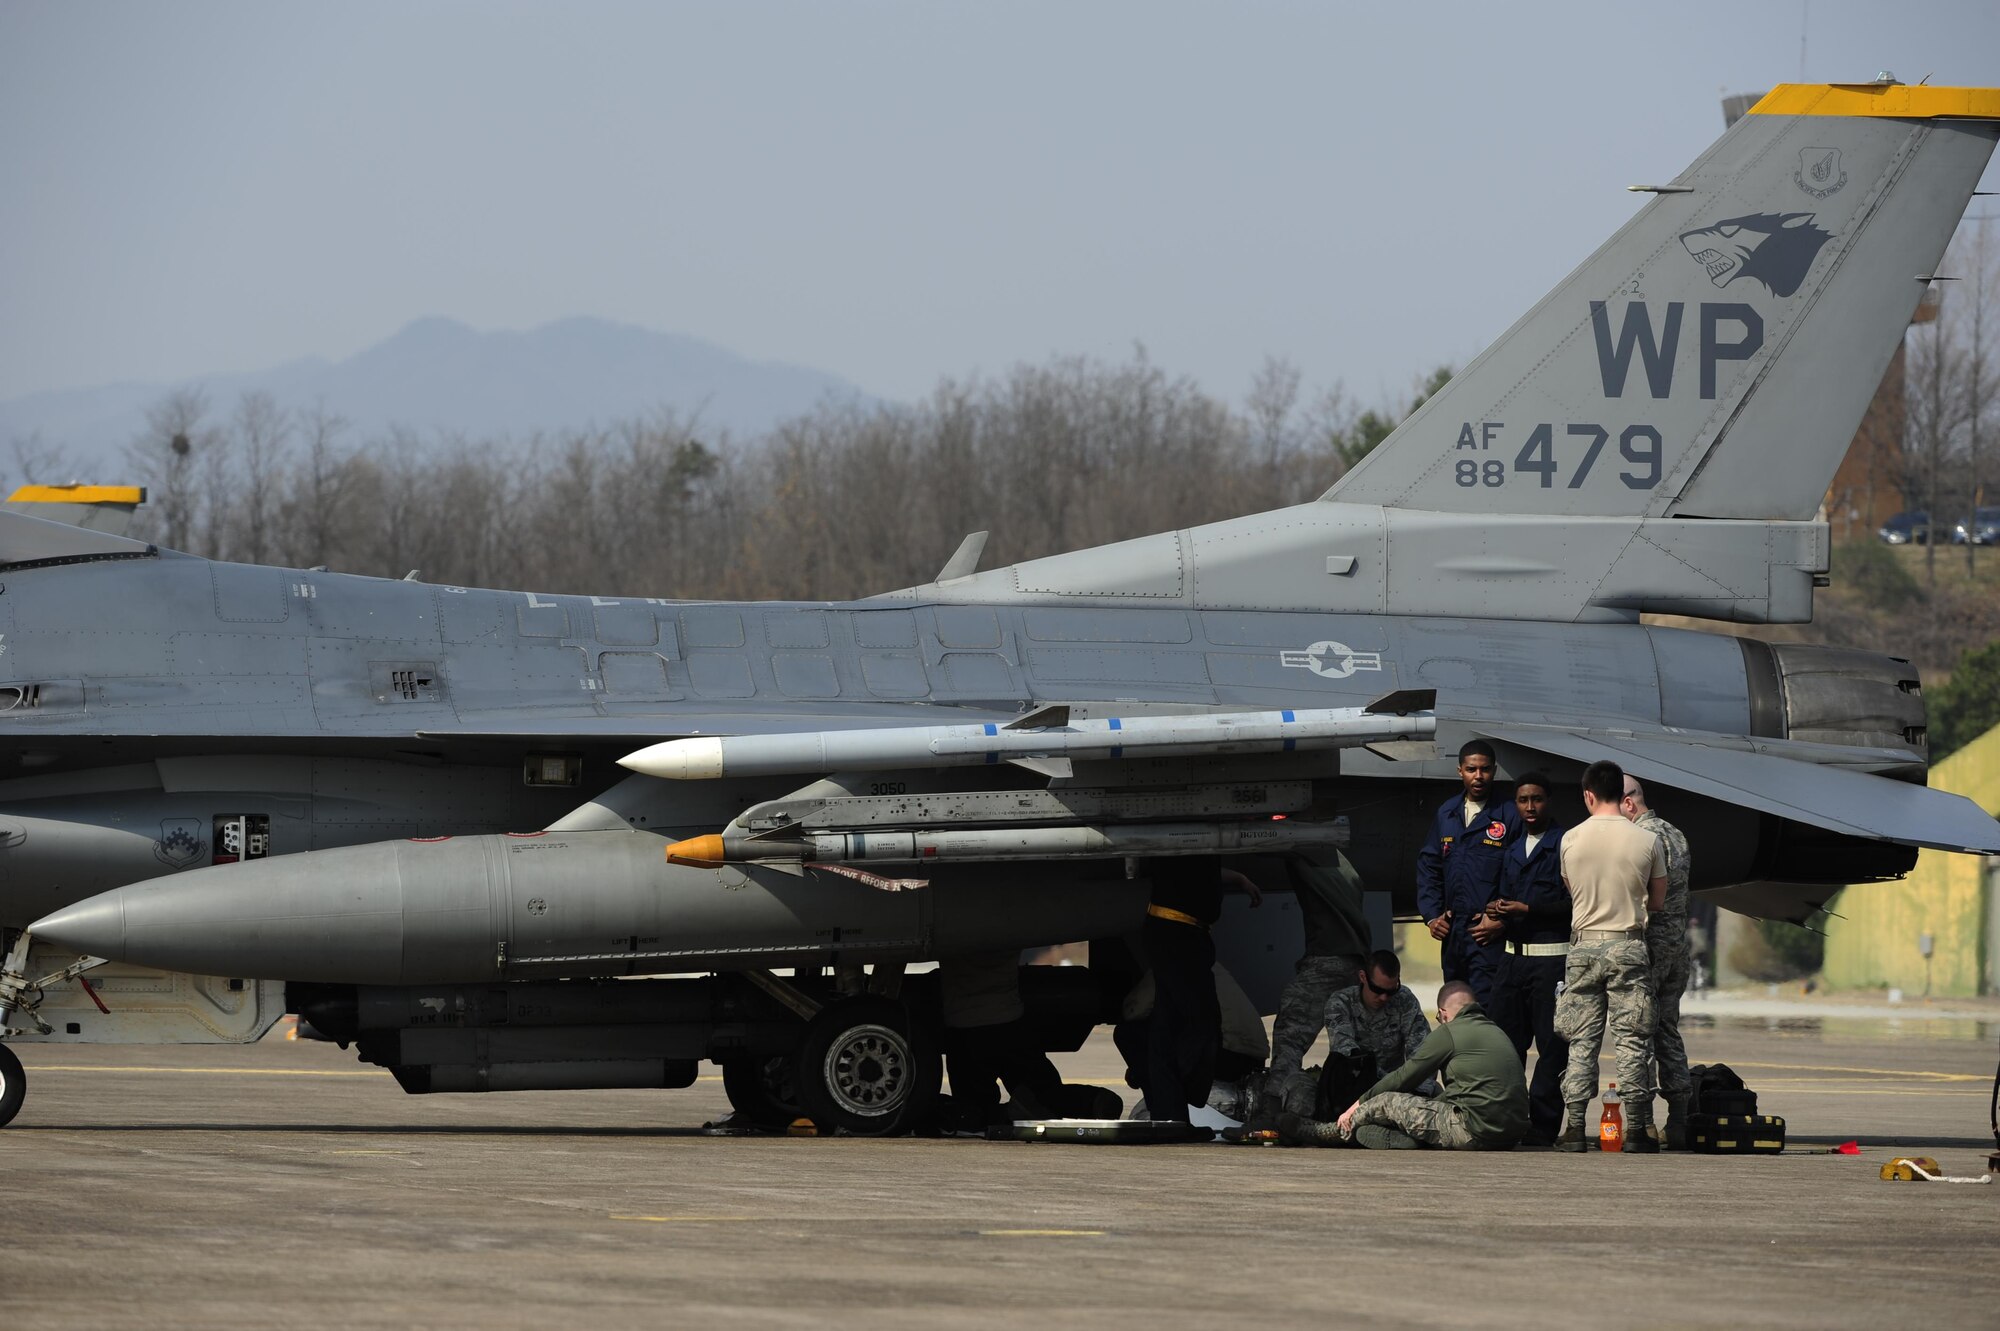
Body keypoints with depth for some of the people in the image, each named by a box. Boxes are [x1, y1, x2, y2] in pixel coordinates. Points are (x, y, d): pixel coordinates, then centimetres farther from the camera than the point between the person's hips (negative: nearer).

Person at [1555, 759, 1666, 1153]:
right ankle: (1635, 1130, 2)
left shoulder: (1570, 840, -2)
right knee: (1632, 1042, 3)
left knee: (1581, 1041, 6)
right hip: (1628, 945, -1)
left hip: (1583, 946, 1)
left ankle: (1574, 1128, 2)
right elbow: (1658, 900, 7)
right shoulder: (1647, 841, -4)